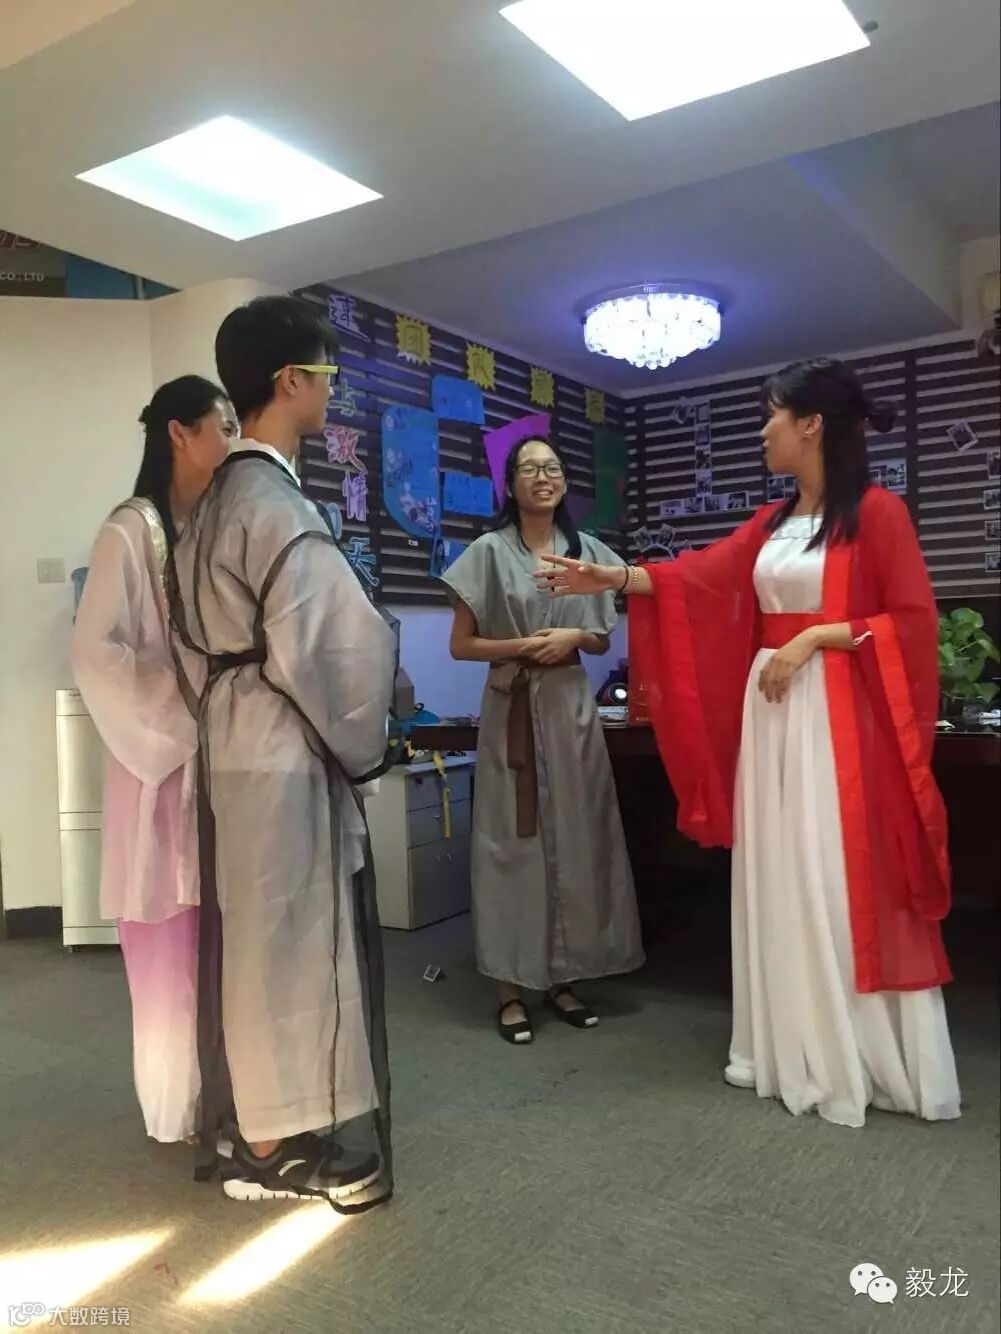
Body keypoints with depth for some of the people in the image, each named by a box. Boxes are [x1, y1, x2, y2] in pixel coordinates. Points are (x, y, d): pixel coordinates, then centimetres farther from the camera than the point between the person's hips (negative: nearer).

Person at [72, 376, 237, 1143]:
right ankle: (181, 1104, 20)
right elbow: (96, 653, -13)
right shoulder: (133, 531, -9)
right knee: (173, 941, 4)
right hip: (167, 756, -6)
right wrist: (186, 705, -16)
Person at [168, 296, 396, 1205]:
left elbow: (196, 636, 14)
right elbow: (335, 647, -20)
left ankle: (248, 1125, 32)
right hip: (286, 755, -9)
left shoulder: (216, 502, 11)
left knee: (250, 937, 17)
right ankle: (273, 1148, 17)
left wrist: (219, 714, 15)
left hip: (235, 747, 9)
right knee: (289, 938, 2)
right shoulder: (278, 505, -19)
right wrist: (360, 743, -5)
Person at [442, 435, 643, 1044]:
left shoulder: (587, 550, 8)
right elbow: (462, 644, -1)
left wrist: (573, 638, -6)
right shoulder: (489, 551, -2)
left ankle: (564, 977, 18)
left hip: (572, 707, 3)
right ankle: (513, 986, 9)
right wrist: (523, 646, -13)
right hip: (512, 710, -3)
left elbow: (603, 639, 15)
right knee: (514, 839, -1)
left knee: (575, 836, 5)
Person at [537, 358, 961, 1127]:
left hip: (841, 717, -7)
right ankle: (793, 1052, 23)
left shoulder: (877, 512, -6)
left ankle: (862, 1062, 14)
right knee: (779, 882, 10)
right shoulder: (772, 522, 15)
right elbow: (700, 578, 11)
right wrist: (611, 579, 5)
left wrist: (816, 636, -15)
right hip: (769, 709, 7)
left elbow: (913, 620, -10)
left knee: (845, 884, -1)